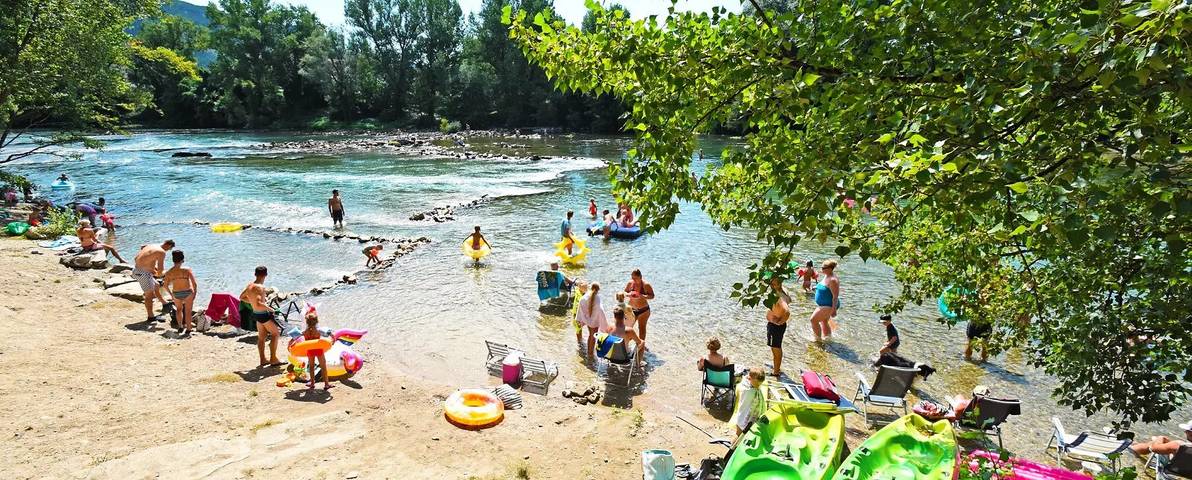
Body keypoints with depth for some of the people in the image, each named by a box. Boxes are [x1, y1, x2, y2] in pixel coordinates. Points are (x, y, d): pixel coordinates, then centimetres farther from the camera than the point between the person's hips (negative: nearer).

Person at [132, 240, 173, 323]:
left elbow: (136, 258, 20)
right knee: (149, 294, -1)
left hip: (136, 269, 9)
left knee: (156, 286, 25)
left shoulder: (151, 246, 13)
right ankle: (150, 317, 4)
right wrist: (158, 274, 5)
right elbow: (160, 268, -19)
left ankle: (165, 304, 43)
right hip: (143, 273, -9)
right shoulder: (162, 252, -13)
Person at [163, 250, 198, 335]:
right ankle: (188, 330, 17)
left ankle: (180, 327, 34)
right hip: (188, 293, -3)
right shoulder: (187, 269, -13)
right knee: (188, 311, 14)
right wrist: (195, 293, -1)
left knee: (179, 309, 30)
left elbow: (166, 286, 2)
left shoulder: (169, 272, -5)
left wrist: (171, 294, 18)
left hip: (176, 294, 3)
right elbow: (194, 283, -16)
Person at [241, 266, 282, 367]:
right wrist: (270, 309, -21)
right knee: (275, 333, 3)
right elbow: (259, 304, -34)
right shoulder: (260, 287, -24)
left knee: (261, 336, 18)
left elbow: (242, 297, 17)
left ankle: (263, 360, 26)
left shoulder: (249, 285, 3)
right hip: (263, 314, -9)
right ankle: (273, 359, 3)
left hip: (255, 313, 9)